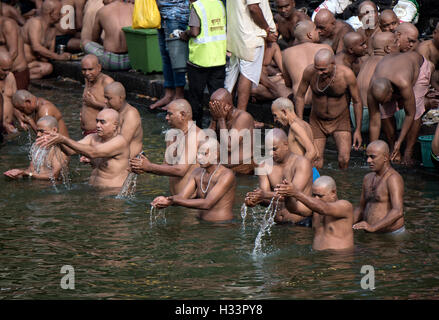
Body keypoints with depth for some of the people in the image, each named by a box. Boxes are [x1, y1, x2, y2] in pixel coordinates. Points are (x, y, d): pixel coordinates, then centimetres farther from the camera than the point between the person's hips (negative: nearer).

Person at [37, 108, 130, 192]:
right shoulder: (93, 138, 10)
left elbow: (92, 153, -26)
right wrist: (58, 141, -26)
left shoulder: (120, 142, -14)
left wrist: (64, 139, -30)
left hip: (114, 191, -7)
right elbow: (70, 150, -3)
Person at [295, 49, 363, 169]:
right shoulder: (309, 72, -23)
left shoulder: (347, 74, -26)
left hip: (340, 120, -1)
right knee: (316, 165, -1)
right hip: (317, 121, 1)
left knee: (344, 159, -21)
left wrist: (358, 130, -6)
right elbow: (300, 96, -4)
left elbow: (357, 101, -10)